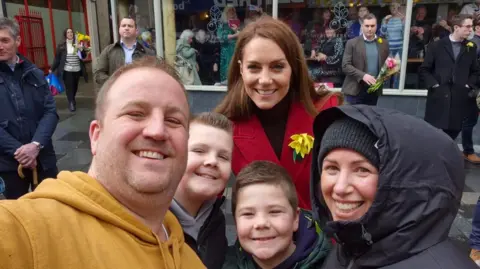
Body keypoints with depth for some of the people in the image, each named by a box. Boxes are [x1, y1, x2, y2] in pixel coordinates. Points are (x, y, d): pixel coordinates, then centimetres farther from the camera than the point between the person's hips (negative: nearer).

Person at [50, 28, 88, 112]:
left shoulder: (77, 44, 4)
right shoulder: (61, 46, -2)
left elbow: (84, 56, 5)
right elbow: (57, 58, 2)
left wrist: (81, 49, -14)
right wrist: (52, 69, 1)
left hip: (77, 70, 3)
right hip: (67, 70, -3)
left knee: (75, 87, 14)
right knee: (69, 88, -4)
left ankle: (72, 101, 36)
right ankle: (71, 103, 8)